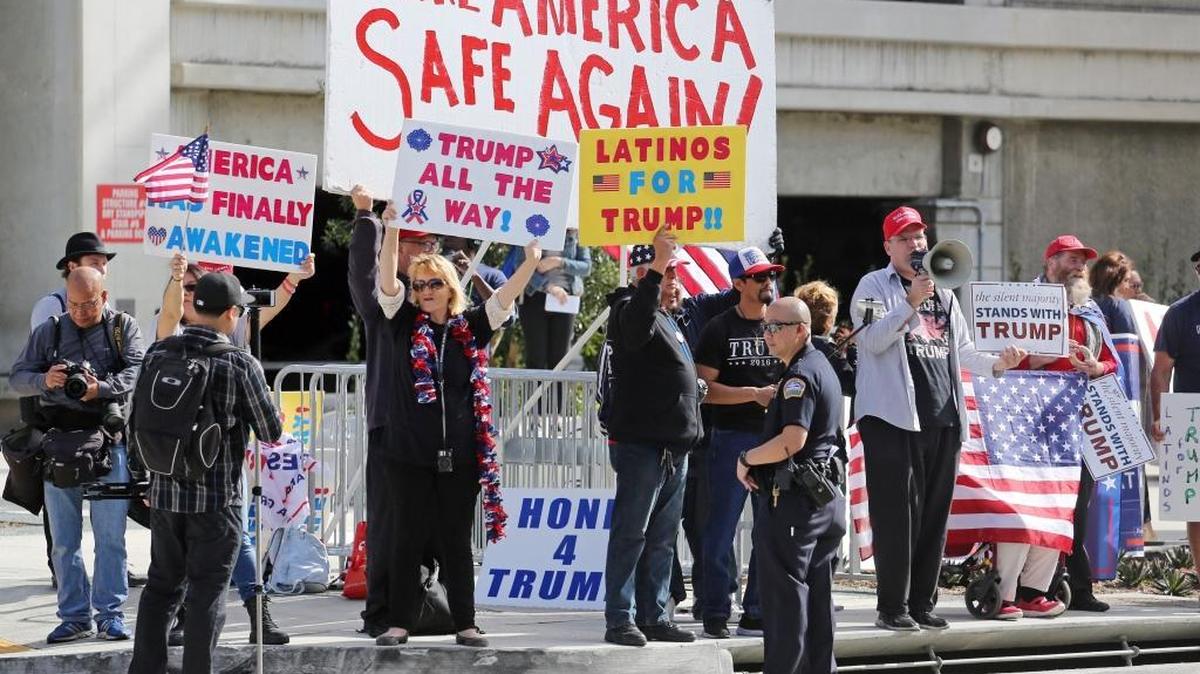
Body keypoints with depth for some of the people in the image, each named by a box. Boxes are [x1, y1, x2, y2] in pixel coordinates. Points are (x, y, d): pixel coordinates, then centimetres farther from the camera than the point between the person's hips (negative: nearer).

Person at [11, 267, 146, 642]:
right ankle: (74, 618, 11)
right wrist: (44, 380, -14)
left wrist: (102, 388, -25)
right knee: (63, 539, 5)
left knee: (110, 534, -1)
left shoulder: (123, 329, 6)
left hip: (107, 440, -2)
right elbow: (17, 378, 8)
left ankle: (110, 614, 7)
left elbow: (136, 371, -8)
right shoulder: (49, 332, 10)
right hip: (58, 443, 2)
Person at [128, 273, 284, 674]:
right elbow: (271, 433, -5)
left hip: (164, 492, 5)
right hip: (217, 497, -5)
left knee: (162, 585, 16)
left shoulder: (158, 353, 1)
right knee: (207, 592, 2)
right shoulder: (240, 364, -13)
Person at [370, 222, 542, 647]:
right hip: (411, 454, -1)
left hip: (460, 455, 1)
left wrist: (532, 261, -14)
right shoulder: (405, 324, 3)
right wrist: (393, 229, -17)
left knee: (457, 541, 7)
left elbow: (505, 298, -1)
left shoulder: (470, 328, 6)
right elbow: (387, 280, -7)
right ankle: (399, 624, 7)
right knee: (407, 539, 3)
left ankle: (465, 625, 12)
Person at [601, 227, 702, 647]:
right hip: (641, 443, -9)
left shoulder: (667, 319, 22)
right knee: (631, 533, -7)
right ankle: (620, 620, -6)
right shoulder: (630, 309, -7)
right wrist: (657, 267, -41)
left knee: (662, 538, 12)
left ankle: (654, 617, 17)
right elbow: (636, 324, -35)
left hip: (674, 446, 9)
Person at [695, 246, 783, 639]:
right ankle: (715, 616, 0)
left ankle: (756, 614, 12)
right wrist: (754, 394, -14)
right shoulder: (720, 330, 0)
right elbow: (704, 388, -7)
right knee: (722, 529, -3)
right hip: (732, 438, -5)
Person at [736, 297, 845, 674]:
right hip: (825, 499, 10)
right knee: (817, 597, 12)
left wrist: (746, 459, -13)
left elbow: (792, 441, -26)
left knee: (784, 596, -7)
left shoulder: (799, 375, -15)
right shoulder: (823, 368, 16)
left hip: (792, 500, -10)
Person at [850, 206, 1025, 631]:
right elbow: (872, 339, -12)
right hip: (893, 417, -6)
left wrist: (996, 364, 4)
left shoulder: (943, 295, 22)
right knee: (897, 513, -8)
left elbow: (963, 350, 23)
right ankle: (892, 607, -4)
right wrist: (911, 303, -21)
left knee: (934, 515, 7)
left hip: (942, 419, 6)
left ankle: (922, 603, 13)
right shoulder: (875, 286, 2)